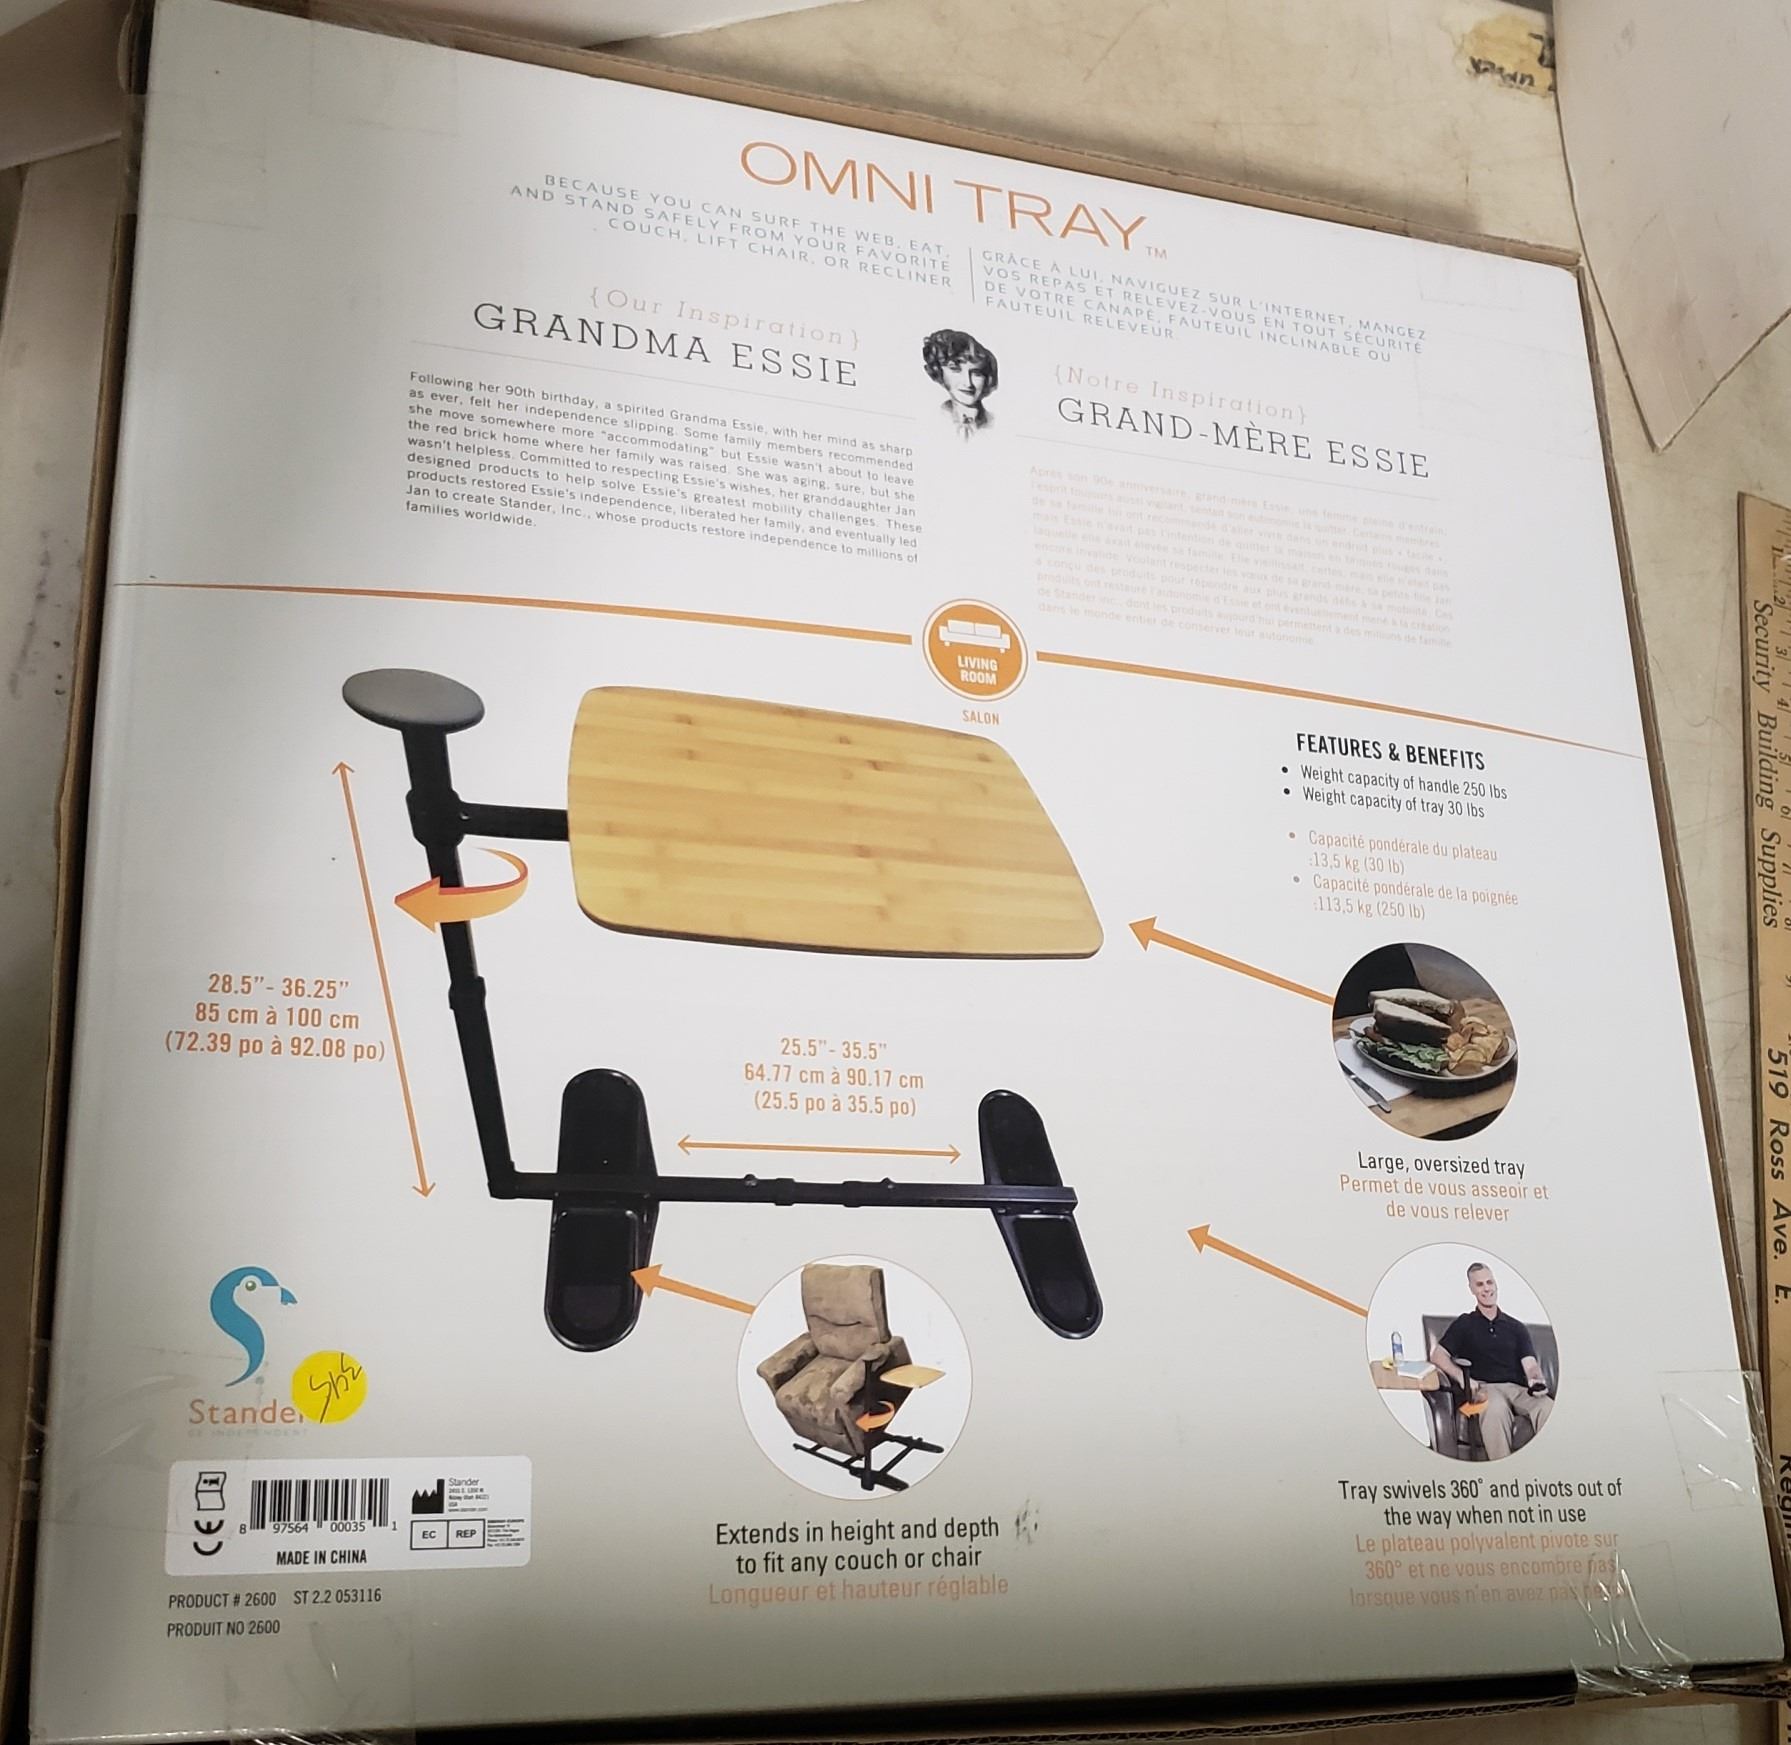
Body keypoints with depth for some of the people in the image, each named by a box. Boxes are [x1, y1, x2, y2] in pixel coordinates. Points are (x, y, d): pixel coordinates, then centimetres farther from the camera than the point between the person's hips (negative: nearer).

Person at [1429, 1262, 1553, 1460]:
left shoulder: (1516, 1327, 25)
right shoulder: (1464, 1325, 18)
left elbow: (1530, 1364, 12)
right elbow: (1437, 1355, 5)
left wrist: (1536, 1380, -14)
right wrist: (1462, 1378, -13)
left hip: (1519, 1389, 2)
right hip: (1485, 1389, -2)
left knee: (1549, 1409, -33)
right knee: (1496, 1410, -41)